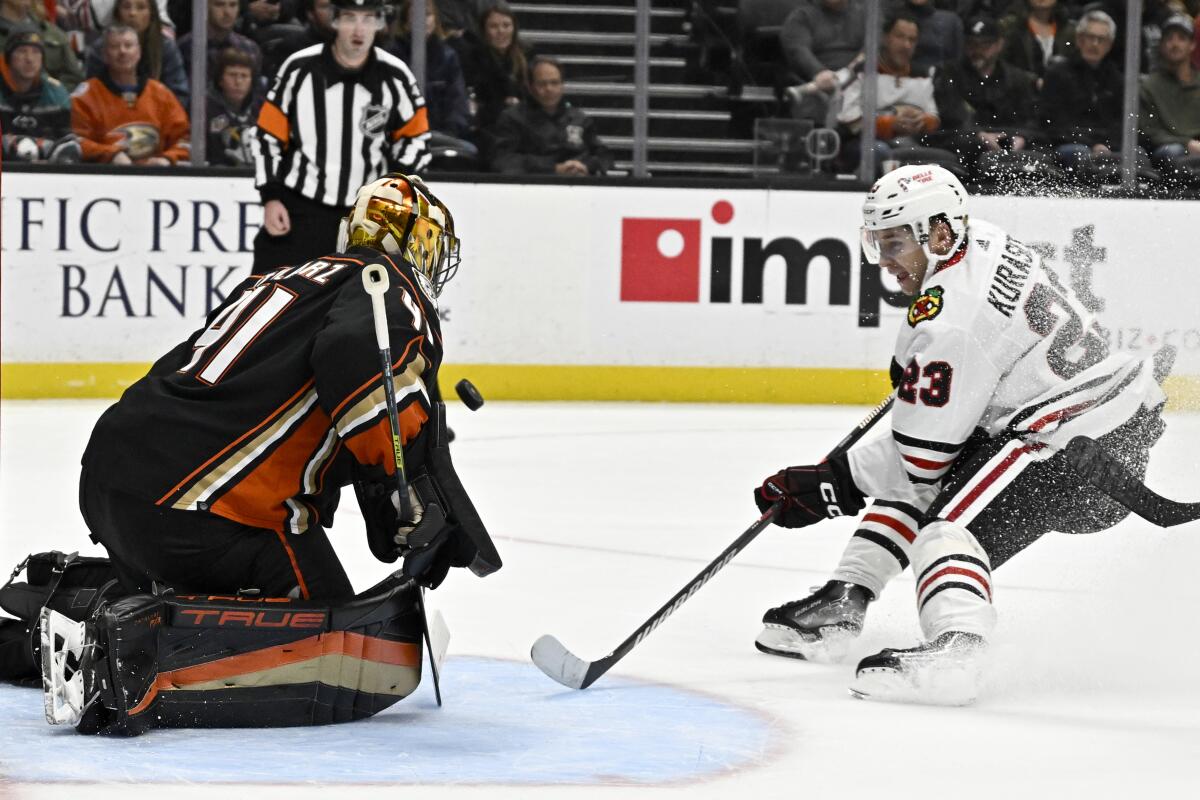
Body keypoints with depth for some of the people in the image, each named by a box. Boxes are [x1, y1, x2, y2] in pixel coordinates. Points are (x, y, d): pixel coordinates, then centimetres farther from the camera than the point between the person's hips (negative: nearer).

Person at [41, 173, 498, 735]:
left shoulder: (283, 281, 30)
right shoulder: (393, 286, 3)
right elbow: (367, 365, -20)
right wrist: (420, 500, -16)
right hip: (213, 513, -9)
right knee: (373, 666, -9)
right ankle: (144, 652, -22)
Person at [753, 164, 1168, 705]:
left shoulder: (949, 322, -24)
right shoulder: (981, 241, 4)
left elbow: (920, 458, -18)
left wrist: (825, 487, -11)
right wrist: (915, 364, 32)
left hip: (1084, 446, -11)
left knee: (951, 522, -25)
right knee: (909, 478, 18)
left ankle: (954, 650, -51)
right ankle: (839, 607, 22)